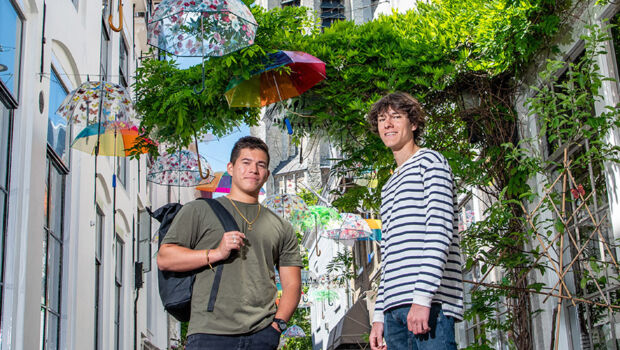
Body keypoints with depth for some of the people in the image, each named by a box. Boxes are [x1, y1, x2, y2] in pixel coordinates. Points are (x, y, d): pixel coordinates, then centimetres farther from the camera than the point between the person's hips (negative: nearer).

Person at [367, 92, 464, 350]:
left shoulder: (430, 161, 5)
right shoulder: (389, 187, 29)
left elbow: (440, 230, -9)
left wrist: (423, 297, -18)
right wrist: (379, 314, 17)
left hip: (429, 302, -7)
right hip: (395, 308, 7)